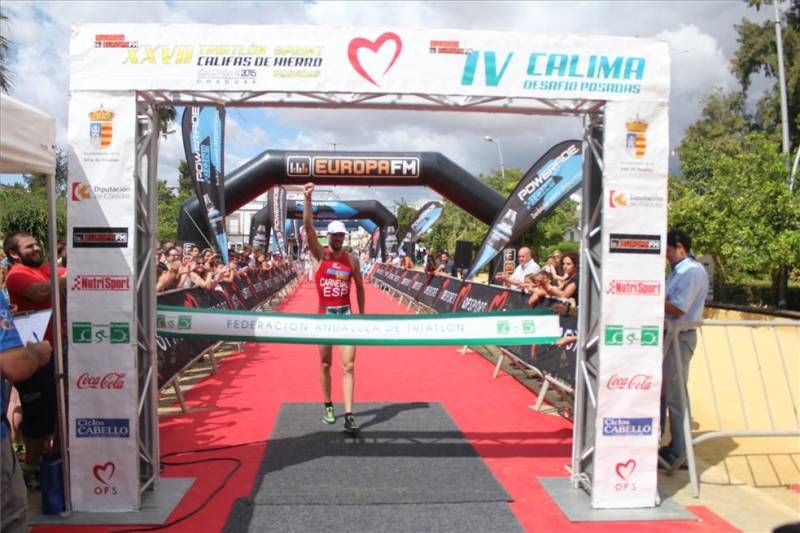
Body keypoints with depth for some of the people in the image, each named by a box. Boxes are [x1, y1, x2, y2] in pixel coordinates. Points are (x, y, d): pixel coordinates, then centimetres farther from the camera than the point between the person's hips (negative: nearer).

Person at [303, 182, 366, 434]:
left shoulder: (352, 259, 1)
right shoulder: (320, 254, -4)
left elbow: (359, 288, 9)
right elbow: (308, 227, -18)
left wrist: (362, 315, 9)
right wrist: (308, 199, -29)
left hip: (346, 315, 0)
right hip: (324, 315, 0)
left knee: (348, 366, -5)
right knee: (325, 365, 12)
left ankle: (349, 415, -5)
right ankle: (328, 406, 29)